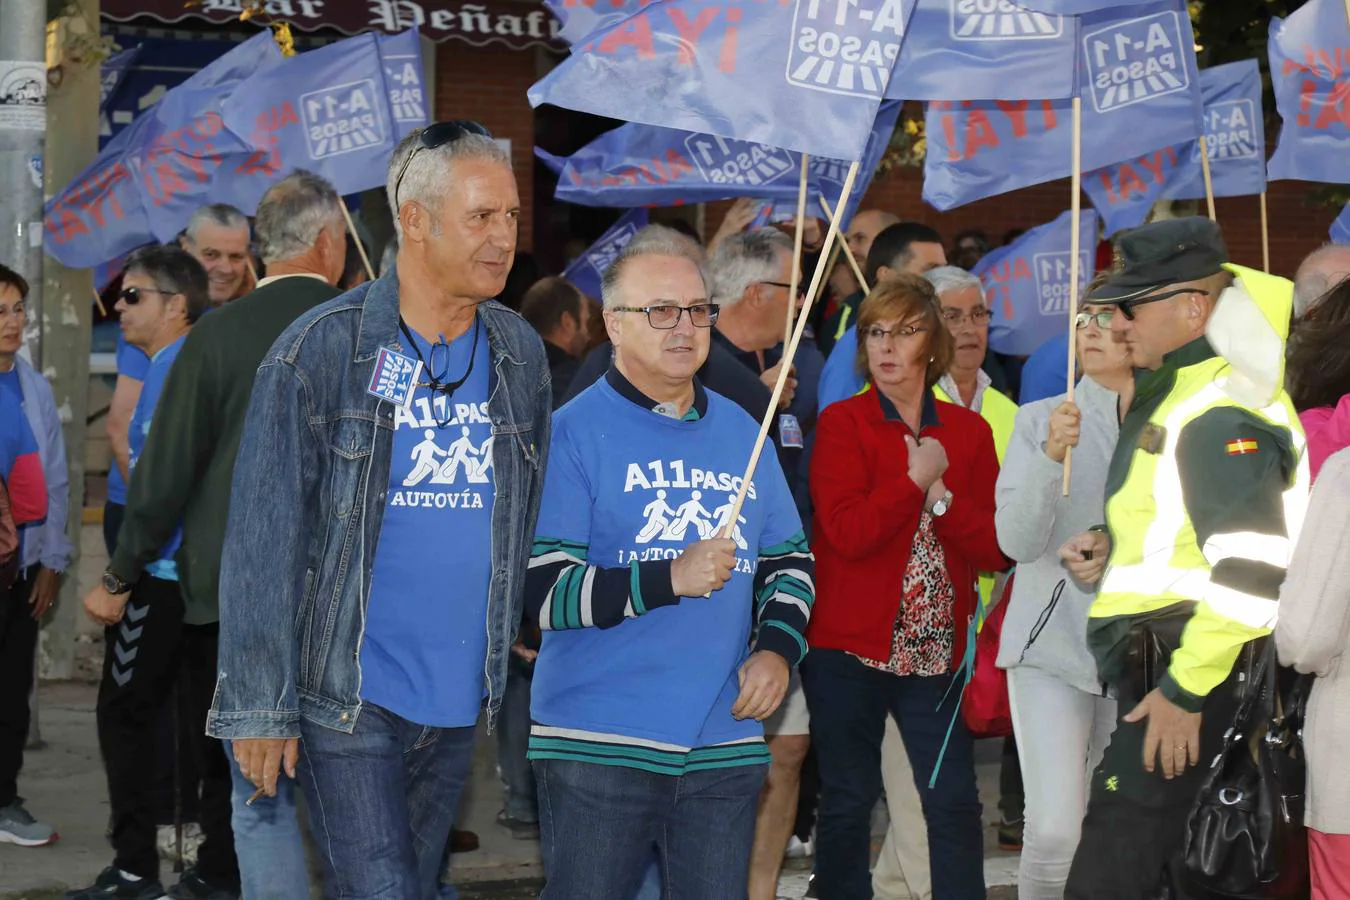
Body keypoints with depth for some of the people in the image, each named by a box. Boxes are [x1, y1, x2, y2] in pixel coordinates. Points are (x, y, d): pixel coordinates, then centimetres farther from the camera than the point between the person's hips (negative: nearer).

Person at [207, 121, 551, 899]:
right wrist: (259, 706, -13)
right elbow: (262, 537, -10)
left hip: (461, 702, 5)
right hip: (348, 695, -5)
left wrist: (522, 662, 12)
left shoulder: (521, 353, 6)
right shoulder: (320, 351, -9)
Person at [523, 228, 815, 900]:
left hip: (725, 742, 5)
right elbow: (541, 590, -13)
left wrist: (779, 647, 2)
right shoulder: (573, 433, -6)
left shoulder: (740, 432, 13)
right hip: (599, 744, -5)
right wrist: (670, 580, -21)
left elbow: (789, 560, 21)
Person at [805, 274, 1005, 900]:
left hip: (937, 651, 3)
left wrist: (941, 496, -12)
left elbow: (996, 550, 1)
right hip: (849, 648, -2)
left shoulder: (969, 432, 8)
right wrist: (916, 480, -11)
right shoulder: (842, 423, -1)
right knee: (848, 803, 3)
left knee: (954, 801, 1)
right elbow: (846, 531, -16)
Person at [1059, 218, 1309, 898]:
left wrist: (1185, 689, -23)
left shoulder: (1219, 414, -16)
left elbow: (1252, 568, -25)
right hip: (1167, 676, 11)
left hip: (1194, 681, -11)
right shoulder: (1178, 396, 19)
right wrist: (1114, 550, 13)